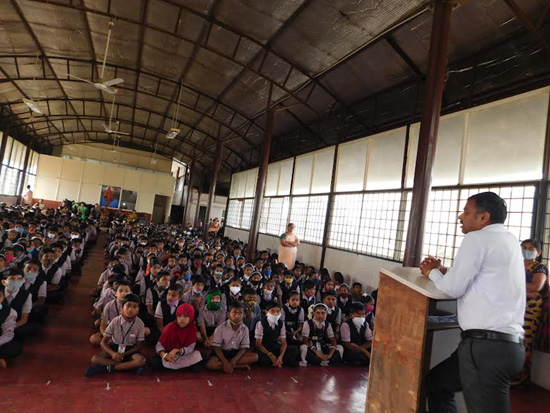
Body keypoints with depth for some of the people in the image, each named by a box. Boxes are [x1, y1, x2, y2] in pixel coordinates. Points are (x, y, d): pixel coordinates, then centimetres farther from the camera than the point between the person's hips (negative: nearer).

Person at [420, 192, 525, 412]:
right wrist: (442, 270, 16)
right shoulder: (508, 239, 17)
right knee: (437, 382, 22)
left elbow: (453, 288, -11)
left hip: (487, 345, -10)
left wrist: (432, 272, 8)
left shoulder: (477, 238, -10)